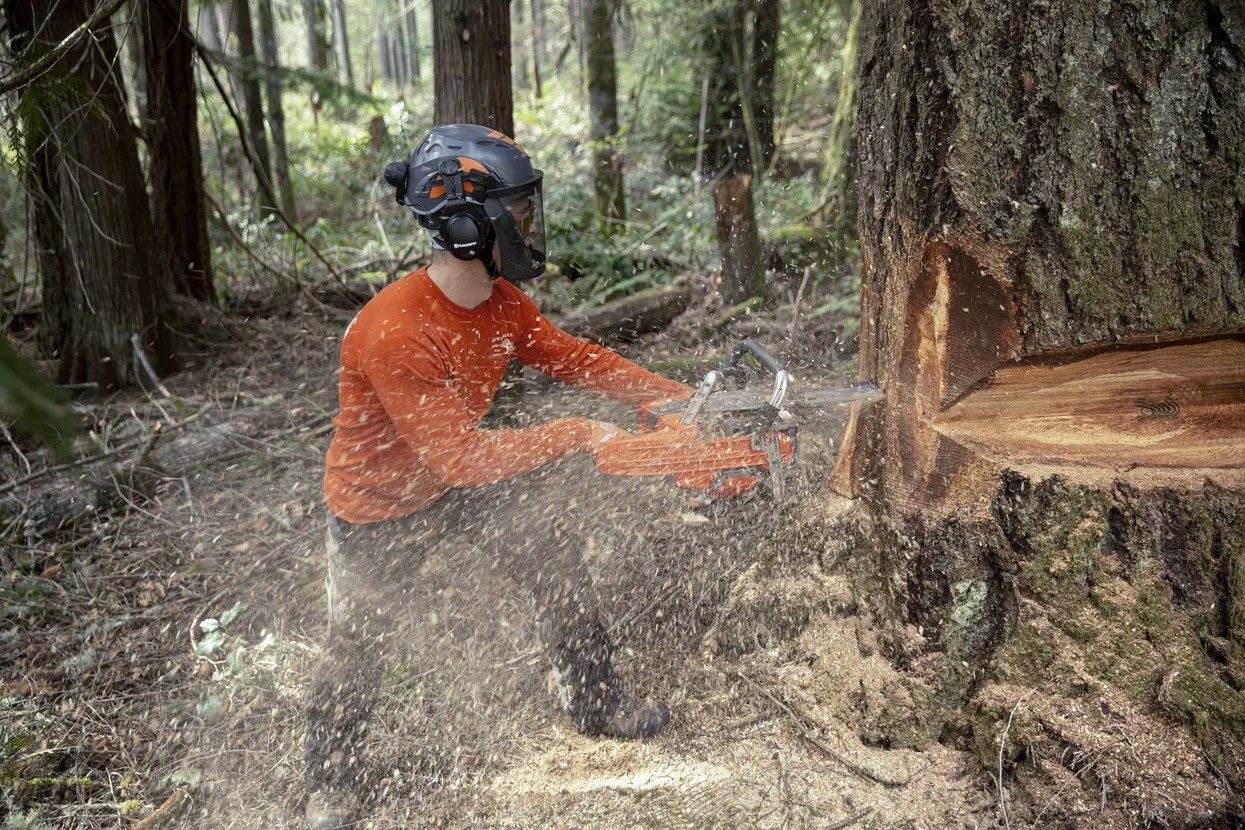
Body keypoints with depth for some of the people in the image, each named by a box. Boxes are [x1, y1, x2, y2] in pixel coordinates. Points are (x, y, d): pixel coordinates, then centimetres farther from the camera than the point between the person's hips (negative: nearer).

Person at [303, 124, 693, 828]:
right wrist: (579, 435, -30)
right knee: (358, 650, 11)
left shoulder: (502, 302, -12)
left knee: (559, 564, 12)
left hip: (458, 484, 7)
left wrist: (675, 397, -10)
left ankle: (597, 703, 34)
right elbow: (462, 456, -36)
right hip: (379, 512, -7)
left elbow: (575, 358, -3)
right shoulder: (395, 333, -37)